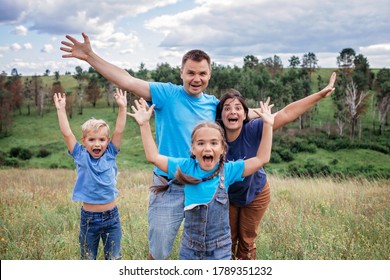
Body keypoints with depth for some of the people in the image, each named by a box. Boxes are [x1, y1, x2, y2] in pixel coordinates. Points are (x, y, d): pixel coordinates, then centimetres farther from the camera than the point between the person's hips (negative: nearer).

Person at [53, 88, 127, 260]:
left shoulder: (110, 155, -3)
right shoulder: (81, 157, -5)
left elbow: (119, 131, -11)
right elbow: (66, 133, -11)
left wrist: (122, 107, -16)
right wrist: (61, 109, -12)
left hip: (111, 216, 1)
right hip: (88, 218, 0)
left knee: (114, 258, 13)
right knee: (87, 259, 16)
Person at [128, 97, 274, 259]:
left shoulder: (228, 170, -7)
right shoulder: (186, 167, -5)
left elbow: (261, 159, -6)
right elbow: (153, 157, -3)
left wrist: (267, 125, -10)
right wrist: (144, 124, -7)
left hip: (220, 250, -1)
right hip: (189, 248, 1)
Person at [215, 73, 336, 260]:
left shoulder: (253, 130, -30)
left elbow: (286, 114, -32)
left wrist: (320, 94, -33)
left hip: (254, 194, 0)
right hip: (227, 195, 1)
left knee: (247, 241, 17)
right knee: (228, 240, 17)